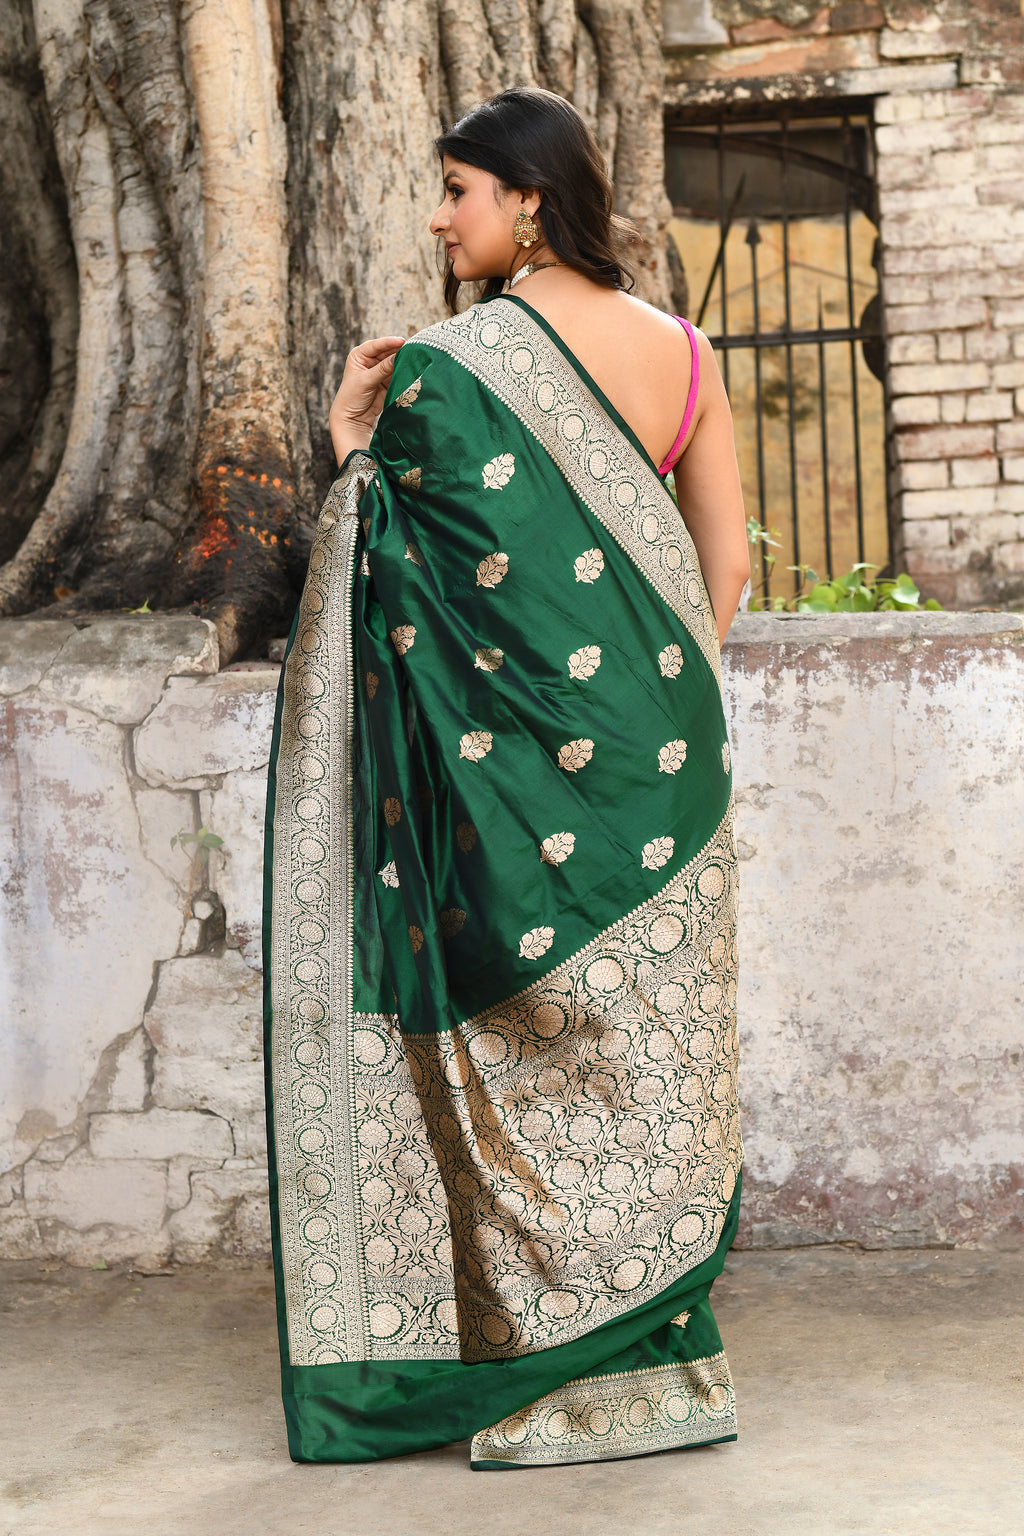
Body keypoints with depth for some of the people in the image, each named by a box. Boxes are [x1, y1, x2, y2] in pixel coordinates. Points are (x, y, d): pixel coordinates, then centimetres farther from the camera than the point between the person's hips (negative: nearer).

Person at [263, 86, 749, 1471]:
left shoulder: (448, 366, -12)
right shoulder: (677, 349, 4)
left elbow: (410, 567, -8)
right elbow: (727, 558, 6)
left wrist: (352, 446, 3)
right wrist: (671, 697, 16)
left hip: (525, 756, -5)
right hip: (663, 755, 6)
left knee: (533, 1056, 4)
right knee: (650, 1038, 12)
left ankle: (559, 1380, 11)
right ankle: (662, 1356, 20)